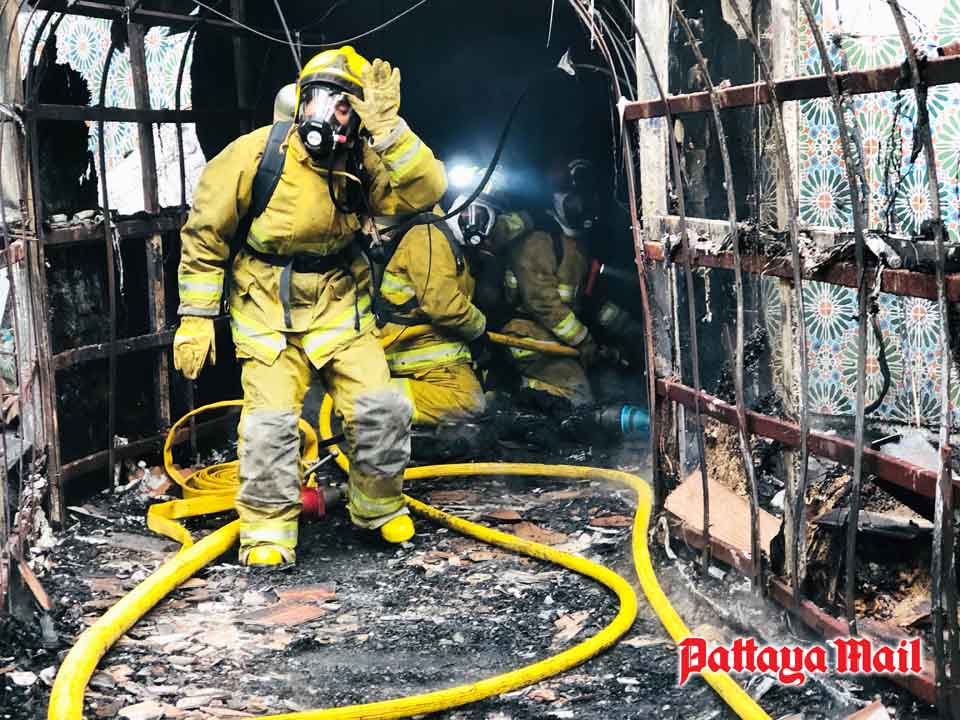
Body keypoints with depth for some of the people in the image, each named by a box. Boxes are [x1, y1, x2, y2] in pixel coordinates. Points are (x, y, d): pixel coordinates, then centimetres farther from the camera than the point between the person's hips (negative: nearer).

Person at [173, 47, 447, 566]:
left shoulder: (363, 164, -8)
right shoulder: (256, 154, -15)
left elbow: (425, 191, -24)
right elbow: (205, 235, -6)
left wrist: (387, 130, -35)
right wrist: (196, 317, -7)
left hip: (337, 307, 2)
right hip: (266, 309, -2)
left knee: (381, 407, -7)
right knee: (271, 420, -14)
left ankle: (377, 507, 18)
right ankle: (267, 530, 5)